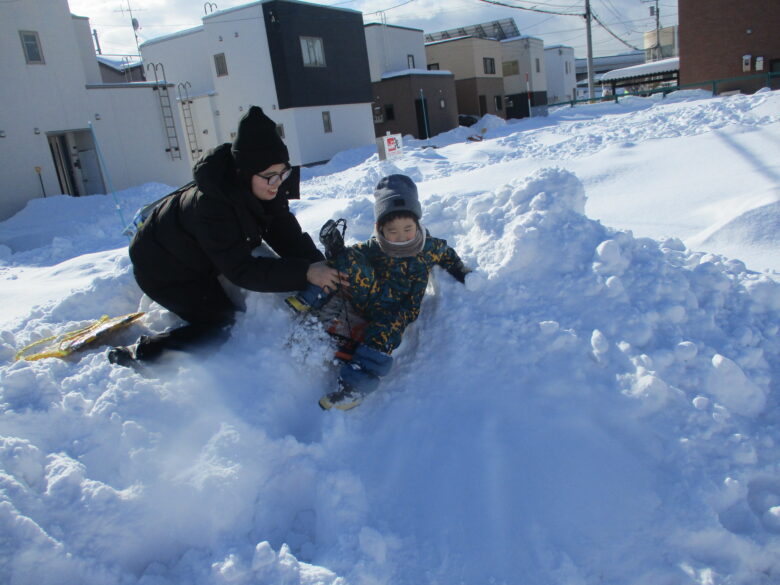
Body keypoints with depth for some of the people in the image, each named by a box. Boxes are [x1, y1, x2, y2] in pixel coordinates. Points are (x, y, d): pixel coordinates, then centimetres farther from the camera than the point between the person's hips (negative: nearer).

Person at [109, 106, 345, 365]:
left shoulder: (264, 191, -15)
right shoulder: (212, 204, -39)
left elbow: (287, 235, -15)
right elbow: (241, 269, -39)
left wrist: (317, 263, -33)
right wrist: (305, 273, -47)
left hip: (196, 261, 8)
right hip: (162, 268, -8)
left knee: (235, 310, 15)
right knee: (221, 326, -12)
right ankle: (139, 354, -4)